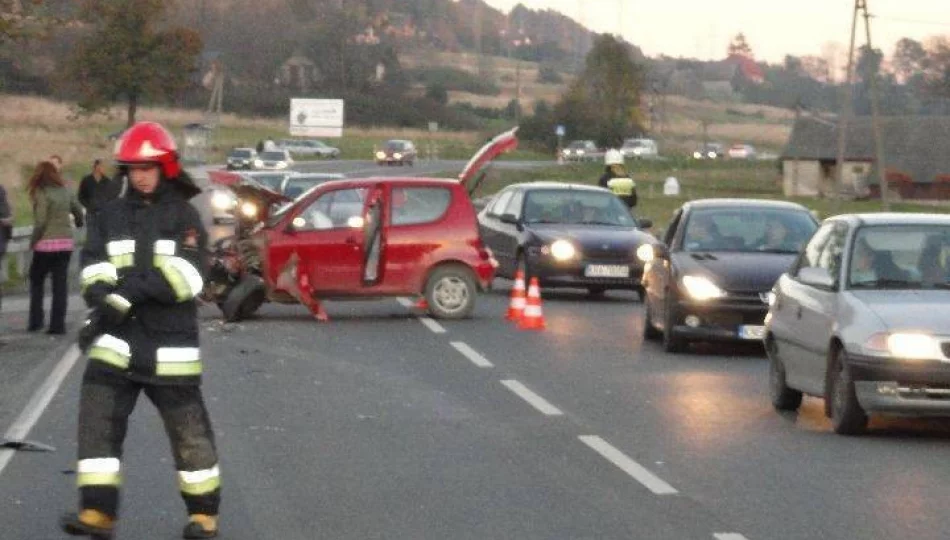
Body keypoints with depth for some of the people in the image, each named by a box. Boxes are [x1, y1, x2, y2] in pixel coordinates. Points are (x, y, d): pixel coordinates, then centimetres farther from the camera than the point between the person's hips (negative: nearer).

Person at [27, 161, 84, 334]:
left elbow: (40, 222, -15)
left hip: (46, 243, -4)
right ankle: (58, 323, 3)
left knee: (36, 281, 12)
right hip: (66, 243, 4)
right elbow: (79, 213, 12)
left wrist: (33, 241, -3)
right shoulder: (66, 192, 5)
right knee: (60, 283, 6)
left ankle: (35, 320, 8)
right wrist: (78, 224, 33)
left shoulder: (42, 194, -11)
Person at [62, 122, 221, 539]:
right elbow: (93, 269, 0)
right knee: (97, 420, -7)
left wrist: (132, 288, -22)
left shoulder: (183, 215, 0)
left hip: (170, 343, -3)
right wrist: (105, 295, -21)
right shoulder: (112, 215, 11)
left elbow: (187, 275, -13)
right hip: (115, 339, 3)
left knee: (188, 428, 4)